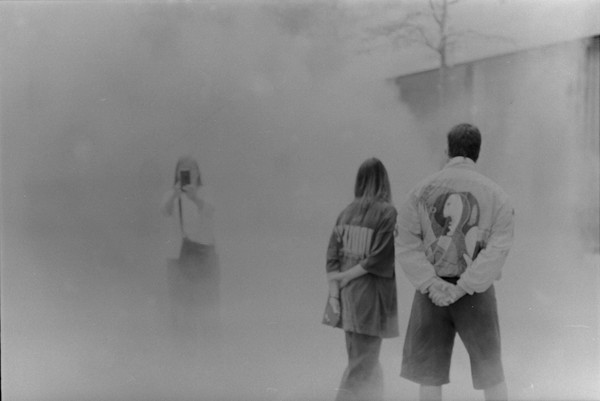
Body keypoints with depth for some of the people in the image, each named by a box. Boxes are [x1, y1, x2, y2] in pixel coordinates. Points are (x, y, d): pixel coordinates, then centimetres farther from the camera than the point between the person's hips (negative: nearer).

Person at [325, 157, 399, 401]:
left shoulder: (346, 212, 5)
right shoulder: (387, 212, -10)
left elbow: (332, 254, 1)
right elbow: (380, 256, -16)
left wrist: (334, 291, 1)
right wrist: (349, 275, -7)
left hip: (347, 291, 6)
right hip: (371, 292, -6)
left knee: (359, 356, 17)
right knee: (363, 362, 1)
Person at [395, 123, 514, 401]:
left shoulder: (421, 190, 3)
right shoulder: (495, 194, -1)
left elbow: (406, 244, -5)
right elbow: (499, 248, -11)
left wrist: (431, 283, -10)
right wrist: (463, 287, -12)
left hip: (431, 289, 1)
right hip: (477, 294, 0)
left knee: (429, 373, 8)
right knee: (491, 372, 12)